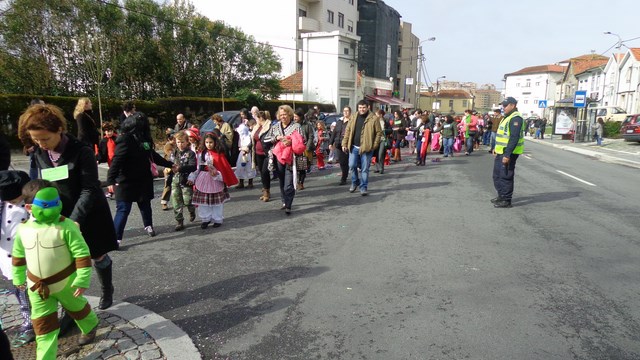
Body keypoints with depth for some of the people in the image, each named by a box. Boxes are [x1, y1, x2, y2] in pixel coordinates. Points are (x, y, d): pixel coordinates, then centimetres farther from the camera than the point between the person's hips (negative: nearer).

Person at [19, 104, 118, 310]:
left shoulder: (82, 152, -19)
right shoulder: (39, 154, -2)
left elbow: (89, 190, -21)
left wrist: (75, 220, -28)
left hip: (89, 216, -4)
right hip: (60, 217, 4)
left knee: (98, 256, 13)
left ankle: (107, 291, 40)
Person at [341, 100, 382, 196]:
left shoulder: (374, 118, -5)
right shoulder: (354, 117, 9)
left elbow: (379, 133, -4)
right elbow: (348, 130, 11)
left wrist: (374, 145, -10)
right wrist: (344, 143, 5)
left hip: (366, 148, -4)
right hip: (354, 147, 4)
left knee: (365, 169, 2)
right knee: (352, 166, 6)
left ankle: (363, 187, 15)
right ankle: (355, 182, 29)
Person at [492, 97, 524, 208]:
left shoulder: (515, 118, -17)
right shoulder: (507, 117, 17)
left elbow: (514, 138, -24)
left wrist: (507, 154, -27)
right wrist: (496, 148, 23)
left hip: (508, 153, -10)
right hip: (501, 152, 10)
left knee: (506, 176, -3)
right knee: (497, 175, 17)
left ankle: (506, 200, 7)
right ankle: (501, 196, 30)